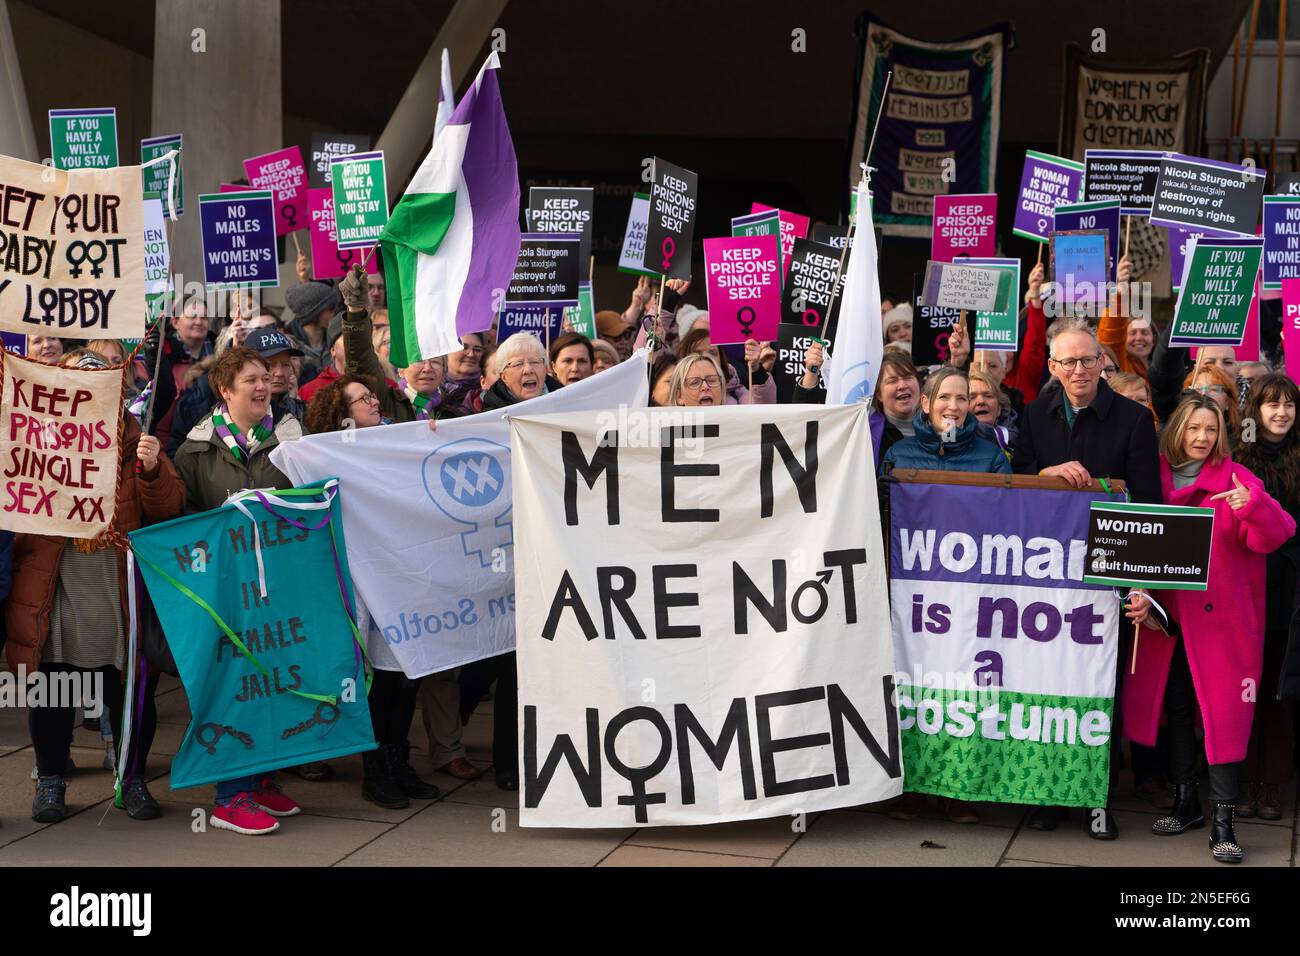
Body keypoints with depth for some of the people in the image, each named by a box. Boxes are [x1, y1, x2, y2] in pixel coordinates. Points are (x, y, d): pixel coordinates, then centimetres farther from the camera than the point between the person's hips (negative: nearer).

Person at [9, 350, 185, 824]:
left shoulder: (134, 442, 5)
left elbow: (168, 508, -3)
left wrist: (152, 470, -20)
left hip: (120, 596, 0)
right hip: (53, 596, 0)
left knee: (131, 692, 6)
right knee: (51, 693, 8)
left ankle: (132, 780, 20)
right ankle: (50, 781, 22)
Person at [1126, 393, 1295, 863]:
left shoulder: (1235, 479, -2)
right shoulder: (1155, 478, 7)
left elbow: (1274, 536, -11)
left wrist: (1253, 505, -31)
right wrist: (1138, 594, -4)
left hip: (1222, 618, -3)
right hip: (1165, 618, 4)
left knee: (1225, 713, -7)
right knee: (1175, 709, 11)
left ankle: (1223, 821, -4)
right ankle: (1186, 802, 25)